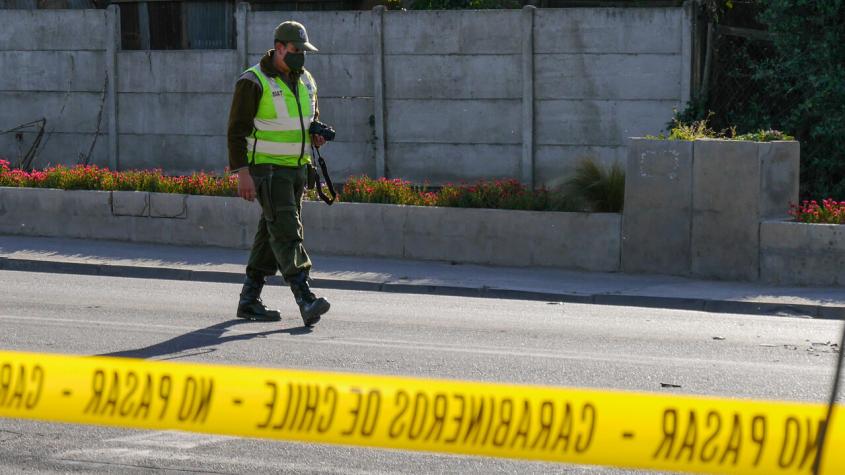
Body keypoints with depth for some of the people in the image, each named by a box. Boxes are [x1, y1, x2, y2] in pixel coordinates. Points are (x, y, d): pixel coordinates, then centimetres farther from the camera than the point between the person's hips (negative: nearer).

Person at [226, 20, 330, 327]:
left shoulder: (305, 80, 10)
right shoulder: (253, 82, -13)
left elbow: (312, 117, 26)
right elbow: (237, 130, -13)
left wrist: (318, 135, 1)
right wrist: (242, 173, -20)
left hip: (297, 166, 8)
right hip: (266, 167, -8)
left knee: (272, 235, 11)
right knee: (286, 231, -17)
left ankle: (249, 300, 20)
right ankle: (306, 301, -26)